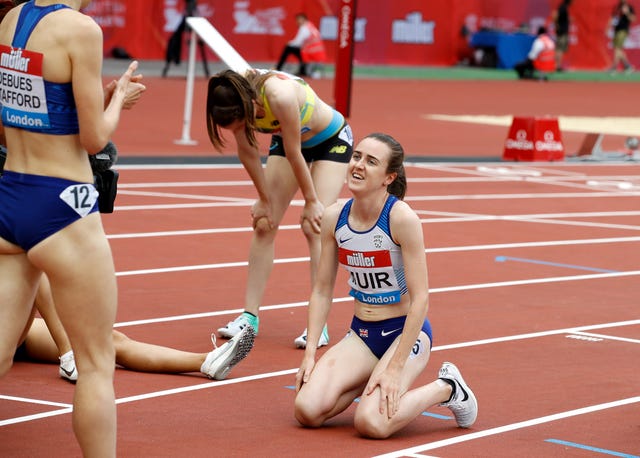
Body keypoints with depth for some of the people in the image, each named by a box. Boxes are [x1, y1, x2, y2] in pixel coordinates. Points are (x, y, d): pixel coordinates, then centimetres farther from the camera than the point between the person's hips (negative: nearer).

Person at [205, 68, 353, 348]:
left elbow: (294, 154, -30)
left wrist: (311, 201, -19)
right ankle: (250, 316, 1)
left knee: (314, 227, -15)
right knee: (264, 224, -2)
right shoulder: (235, 100, -25)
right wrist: (265, 199, -3)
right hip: (287, 140, 6)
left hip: (331, 140, -6)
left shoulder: (279, 96, -42)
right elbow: (247, 153, -10)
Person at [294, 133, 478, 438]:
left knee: (372, 423, -26)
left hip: (405, 331, -5)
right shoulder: (334, 217, -4)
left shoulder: (402, 219, -20)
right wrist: (309, 353, -4)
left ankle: (445, 389, 3)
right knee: (307, 410, -16)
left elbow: (420, 299, -19)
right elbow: (322, 290, 5)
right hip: (361, 333, 5)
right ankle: (368, 381, 15)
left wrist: (395, 368, -23)